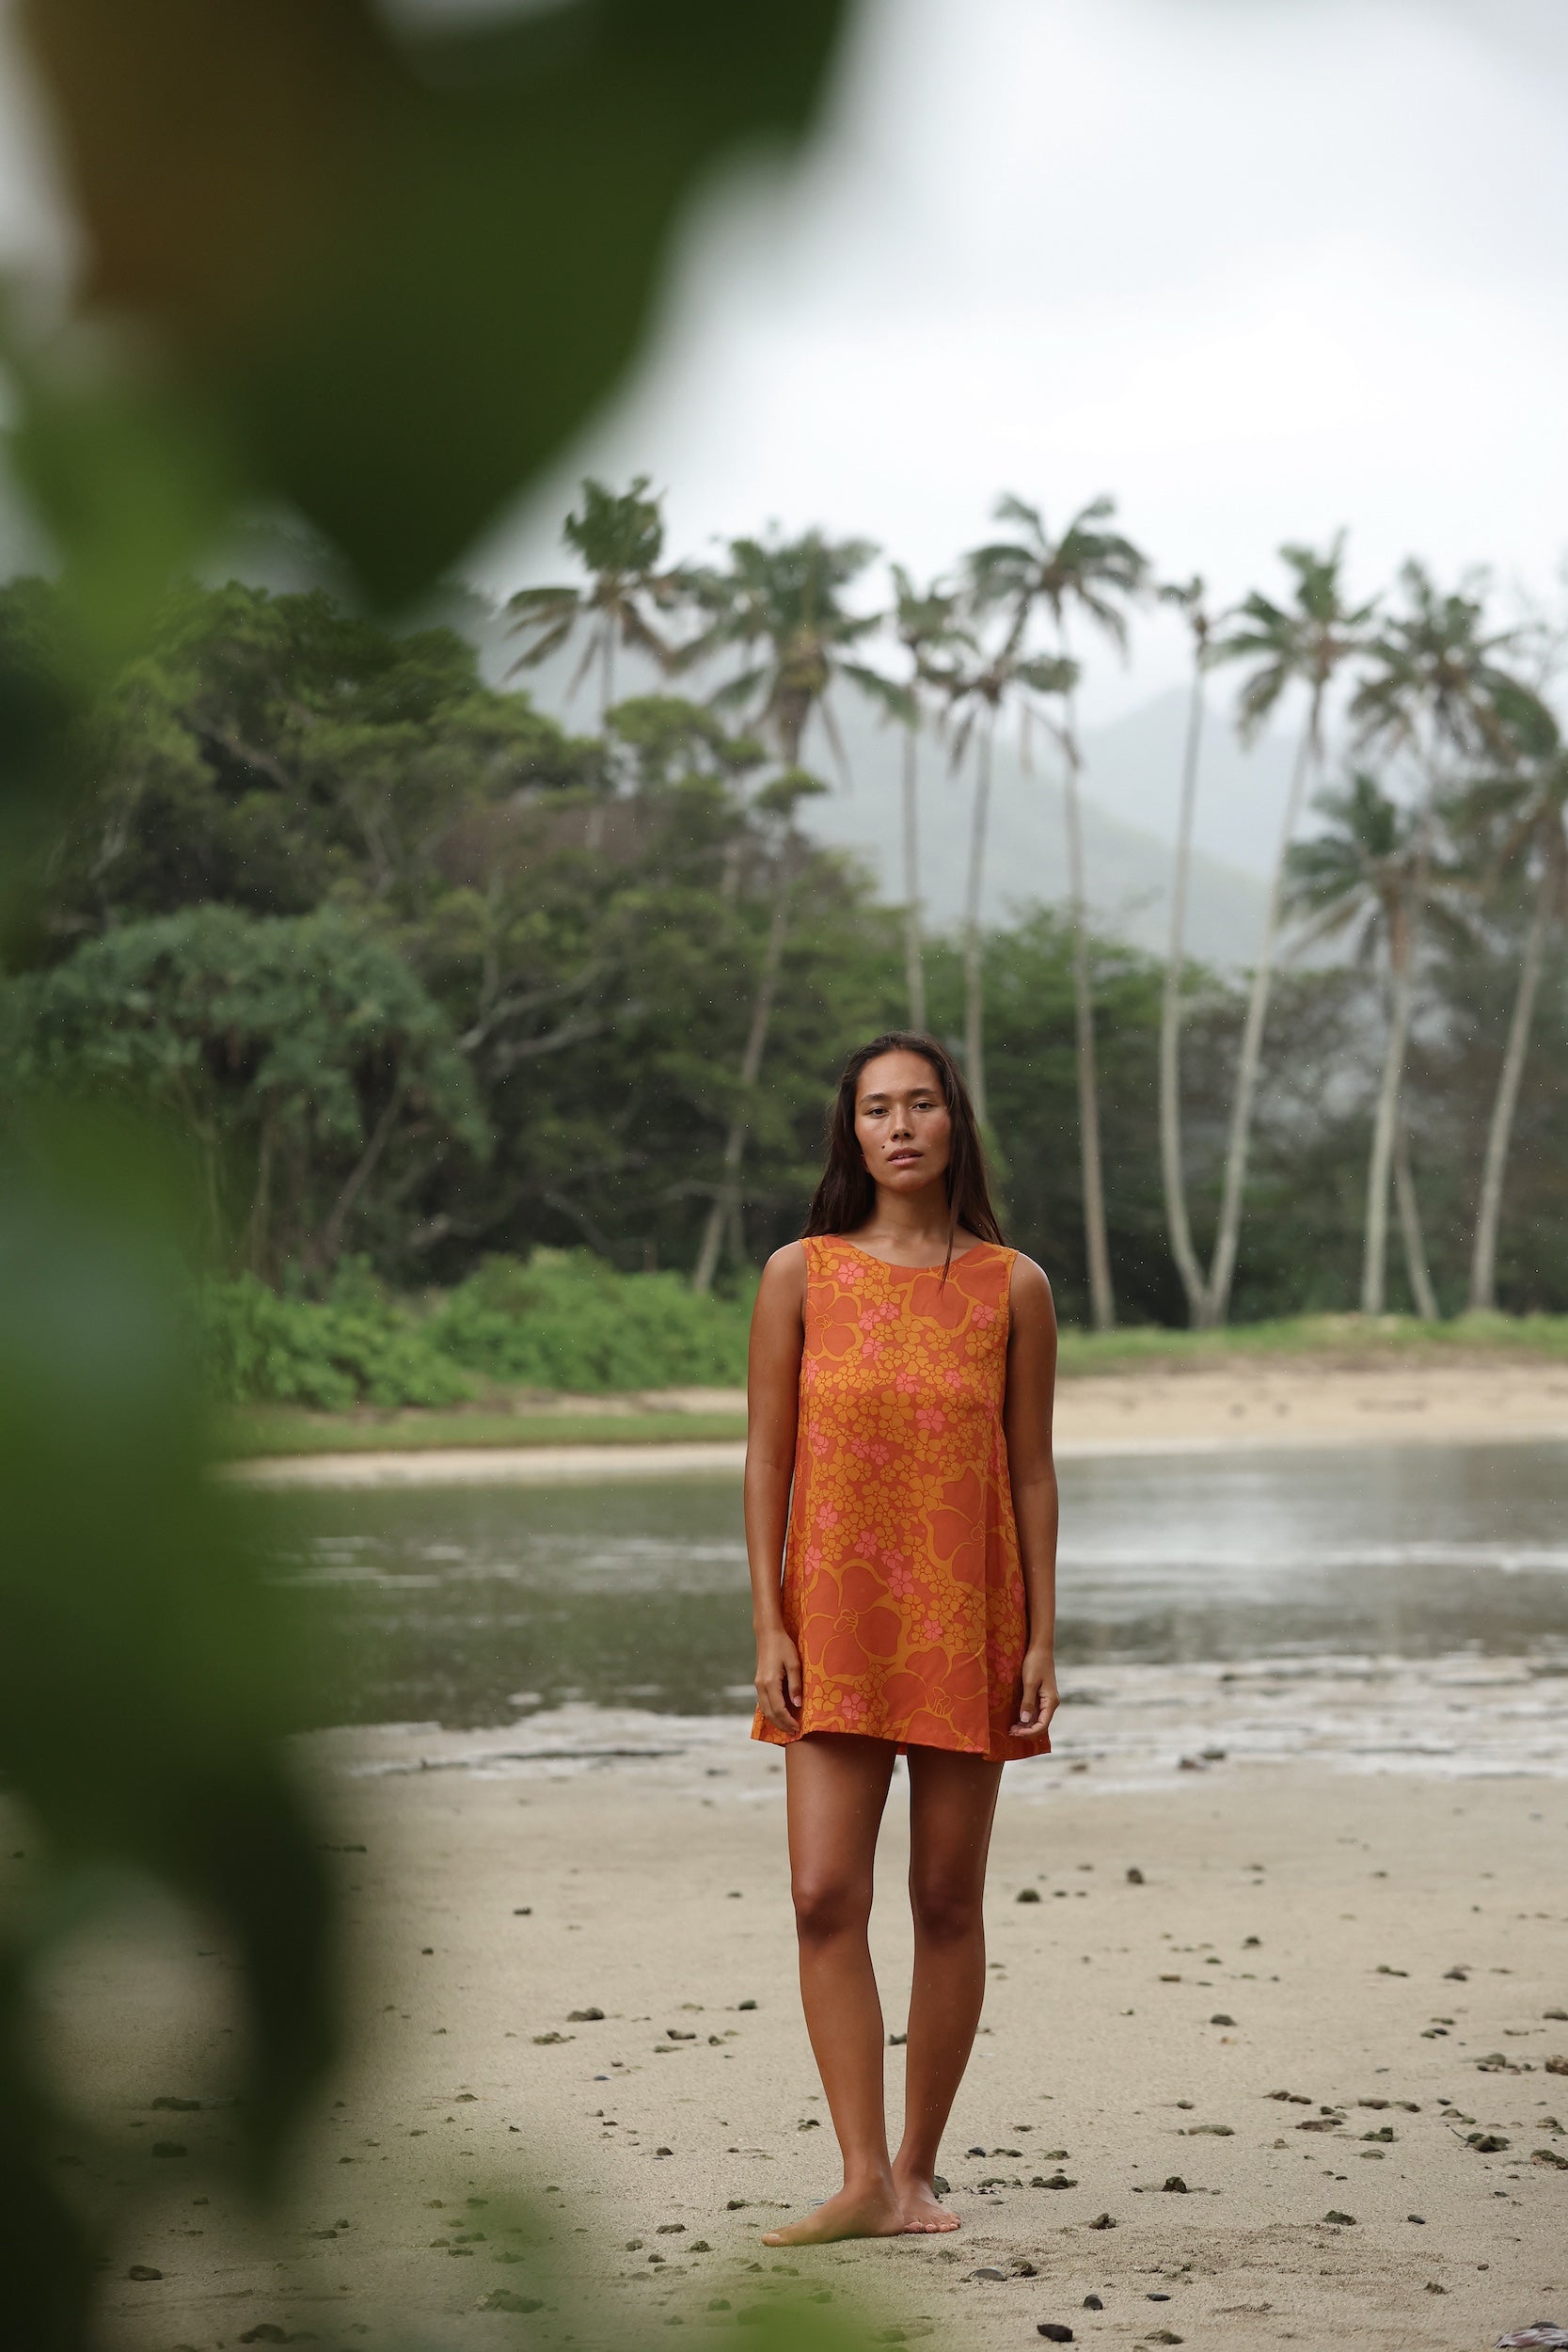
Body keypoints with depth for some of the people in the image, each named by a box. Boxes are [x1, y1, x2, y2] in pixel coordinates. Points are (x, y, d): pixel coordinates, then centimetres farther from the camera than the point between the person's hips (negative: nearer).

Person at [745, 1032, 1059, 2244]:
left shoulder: (1013, 1288, 2)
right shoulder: (803, 1275, 2)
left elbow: (1032, 1472, 4)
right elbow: (767, 1458, 2)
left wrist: (1042, 1638, -1)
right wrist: (769, 1627, -5)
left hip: (966, 1621, 0)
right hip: (837, 1622, 0)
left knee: (948, 1901, 5)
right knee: (827, 1896, -10)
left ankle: (919, 2169, 16)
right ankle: (865, 2180, -8)